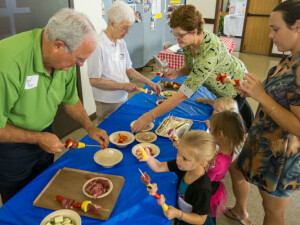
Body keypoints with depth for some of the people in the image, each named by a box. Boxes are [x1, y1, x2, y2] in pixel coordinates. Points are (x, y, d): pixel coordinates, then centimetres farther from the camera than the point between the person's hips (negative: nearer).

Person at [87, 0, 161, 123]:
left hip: (123, 99, 7)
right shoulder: (98, 45, -20)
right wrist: (123, 86, -20)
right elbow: (94, 81, -20)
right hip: (107, 103, -7)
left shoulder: (121, 42, 5)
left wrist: (149, 82, 2)